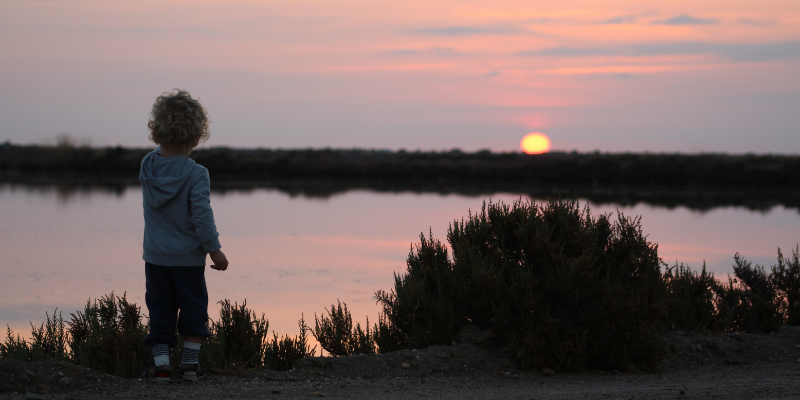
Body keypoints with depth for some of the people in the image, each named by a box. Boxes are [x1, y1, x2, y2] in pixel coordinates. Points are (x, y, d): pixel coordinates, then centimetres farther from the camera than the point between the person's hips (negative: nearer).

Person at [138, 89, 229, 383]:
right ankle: (190, 362, 13)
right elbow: (201, 215, -20)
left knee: (160, 309, 9)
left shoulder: (147, 166, -4)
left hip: (155, 256, 3)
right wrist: (214, 249, -12)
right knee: (193, 307, 11)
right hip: (189, 257, -3)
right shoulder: (196, 174, -18)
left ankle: (161, 363, 4)